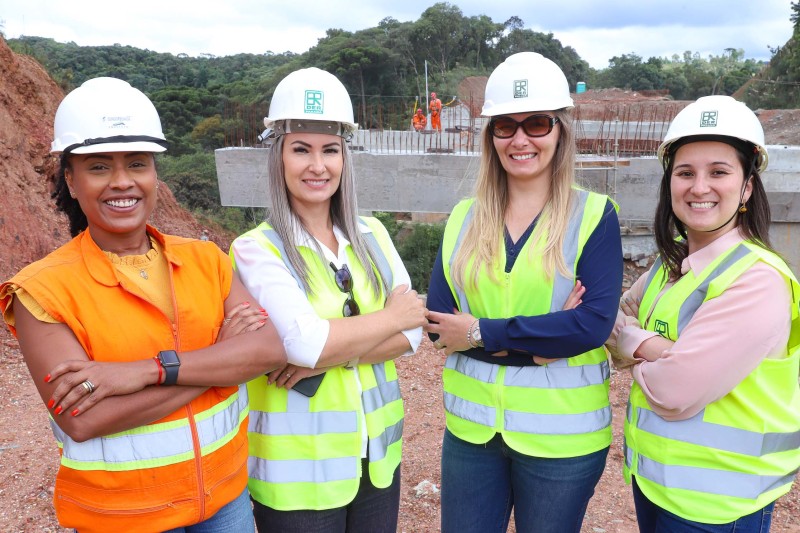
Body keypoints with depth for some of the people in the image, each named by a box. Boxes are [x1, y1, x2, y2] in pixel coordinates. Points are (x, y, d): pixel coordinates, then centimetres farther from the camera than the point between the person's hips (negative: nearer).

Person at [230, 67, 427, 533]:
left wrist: (330, 352, -19)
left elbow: (413, 331, -5)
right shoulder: (256, 248, -12)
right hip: (299, 468, -4)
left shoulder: (370, 234, 2)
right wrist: (391, 317, -12)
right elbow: (303, 341, -24)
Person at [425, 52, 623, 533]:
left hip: (562, 436, -2)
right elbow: (439, 322, -6)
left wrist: (483, 333, -17)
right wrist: (539, 340, -17)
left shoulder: (595, 216, -7)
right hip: (472, 427, 3)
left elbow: (595, 323, -18)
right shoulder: (464, 218, 2)